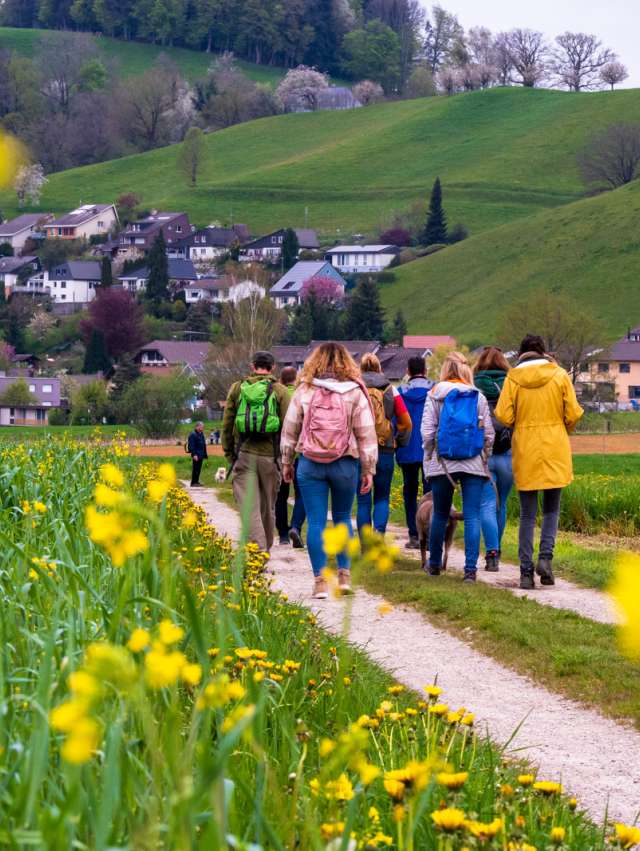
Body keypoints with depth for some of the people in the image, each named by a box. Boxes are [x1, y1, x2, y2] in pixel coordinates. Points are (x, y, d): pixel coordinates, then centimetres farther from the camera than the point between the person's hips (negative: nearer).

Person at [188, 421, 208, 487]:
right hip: (196, 455, -9)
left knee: (198, 469, 11)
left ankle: (196, 481, 17)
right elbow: (191, 446, -17)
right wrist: (194, 454, -23)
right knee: (195, 469, -7)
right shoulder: (193, 435, -11)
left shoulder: (201, 434, 17)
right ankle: (193, 482, -4)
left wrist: (205, 454, 19)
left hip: (201, 455, 9)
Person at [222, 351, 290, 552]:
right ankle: (266, 547, 24)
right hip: (270, 455, 0)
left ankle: (258, 549, -19)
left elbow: (227, 424, 9)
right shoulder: (279, 391, 2)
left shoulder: (238, 388, 7)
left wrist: (229, 453, 17)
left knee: (249, 506, -5)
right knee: (267, 507, 14)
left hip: (244, 454, 0)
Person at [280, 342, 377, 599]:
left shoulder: (304, 391, 1)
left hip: (311, 464, 0)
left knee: (316, 522, 3)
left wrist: (286, 462, 17)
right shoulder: (355, 393, -1)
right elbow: (366, 434, -1)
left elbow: (289, 430, 6)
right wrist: (368, 469, 5)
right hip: (345, 464, 0)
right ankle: (344, 574, 10)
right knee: (342, 518, 17)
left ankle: (320, 580, 1)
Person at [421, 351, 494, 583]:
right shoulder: (478, 397, 4)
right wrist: (484, 459, 14)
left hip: (442, 462, 0)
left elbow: (427, 432, -4)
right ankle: (471, 568, -9)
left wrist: (429, 458, 9)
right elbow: (489, 433, 4)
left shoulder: (435, 395, 0)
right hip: (473, 464, 0)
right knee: (472, 516, -1)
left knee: (440, 514, 14)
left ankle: (434, 563, 24)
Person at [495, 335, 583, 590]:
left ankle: (526, 572, 2)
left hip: (525, 453, 0)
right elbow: (573, 414, -2)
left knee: (527, 514, 6)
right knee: (551, 509, 13)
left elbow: (504, 416, -7)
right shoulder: (559, 375, -1)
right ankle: (545, 556, -8)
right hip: (554, 450, 0)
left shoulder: (513, 378, -2)